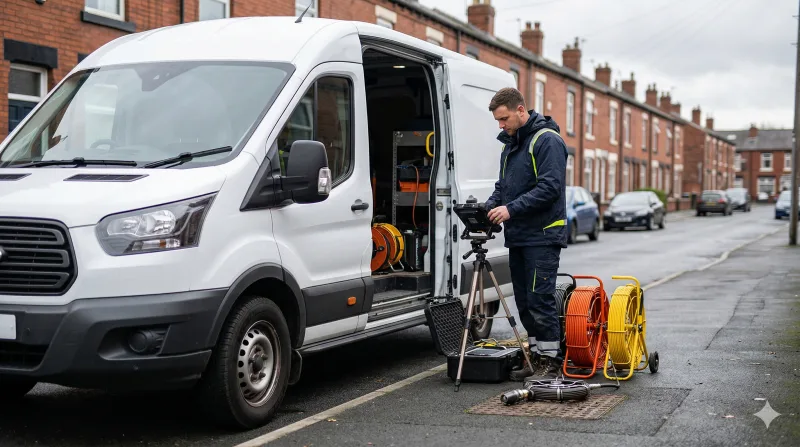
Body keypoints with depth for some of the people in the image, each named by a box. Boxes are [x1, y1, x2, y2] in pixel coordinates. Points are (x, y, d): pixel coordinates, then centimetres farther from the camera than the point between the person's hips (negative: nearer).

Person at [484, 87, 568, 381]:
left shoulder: (547, 140, -11)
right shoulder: (510, 144, 17)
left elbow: (550, 187, -20)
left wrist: (511, 209, -23)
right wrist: (490, 206, 2)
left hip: (542, 235, -9)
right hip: (518, 236, 9)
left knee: (540, 298, -9)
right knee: (524, 300, 11)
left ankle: (550, 360, -1)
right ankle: (535, 356, 20)